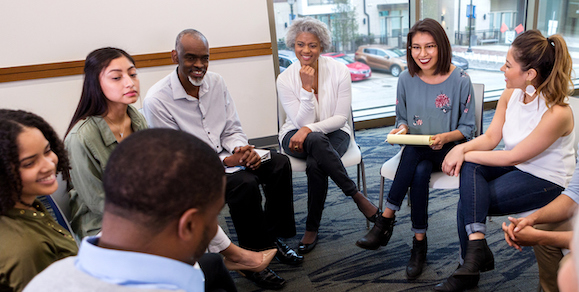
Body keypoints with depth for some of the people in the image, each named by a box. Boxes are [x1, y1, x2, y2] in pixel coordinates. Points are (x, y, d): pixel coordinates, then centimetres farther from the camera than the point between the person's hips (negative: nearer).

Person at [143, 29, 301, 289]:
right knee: (244, 183, -31)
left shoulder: (216, 82, 1)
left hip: (225, 157, 7)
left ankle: (271, 238, 4)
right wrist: (226, 161, -25)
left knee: (279, 163, -9)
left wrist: (242, 150, -16)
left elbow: (232, 131, 8)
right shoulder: (157, 100, -18)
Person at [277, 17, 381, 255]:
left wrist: (310, 128, -22)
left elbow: (341, 117, -8)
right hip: (297, 135, 0)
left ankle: (312, 229, -16)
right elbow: (302, 121, -11)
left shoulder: (339, 71, -8)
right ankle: (356, 195, -25)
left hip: (334, 133, 0)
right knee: (317, 141, -38)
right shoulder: (285, 79, -7)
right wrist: (307, 88, -22)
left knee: (315, 164, -35)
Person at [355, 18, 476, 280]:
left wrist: (445, 137, -23)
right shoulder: (406, 80, 0)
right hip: (417, 152, 2)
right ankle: (419, 242, -22)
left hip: (448, 150, -2)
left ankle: (386, 219, -22)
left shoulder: (460, 80, -8)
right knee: (420, 173, -33)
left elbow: (468, 128, -3)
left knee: (414, 151, -33)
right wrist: (401, 128, -14)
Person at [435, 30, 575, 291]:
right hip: (515, 167, 7)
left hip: (546, 181, -7)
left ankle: (473, 258, 1)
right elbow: (491, 137, -3)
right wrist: (462, 149, -23)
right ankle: (477, 245, -26)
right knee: (469, 167, -24)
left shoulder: (557, 114, -28)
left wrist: (466, 154, -18)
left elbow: (513, 157, -23)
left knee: (468, 203, -20)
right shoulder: (511, 94, -4)